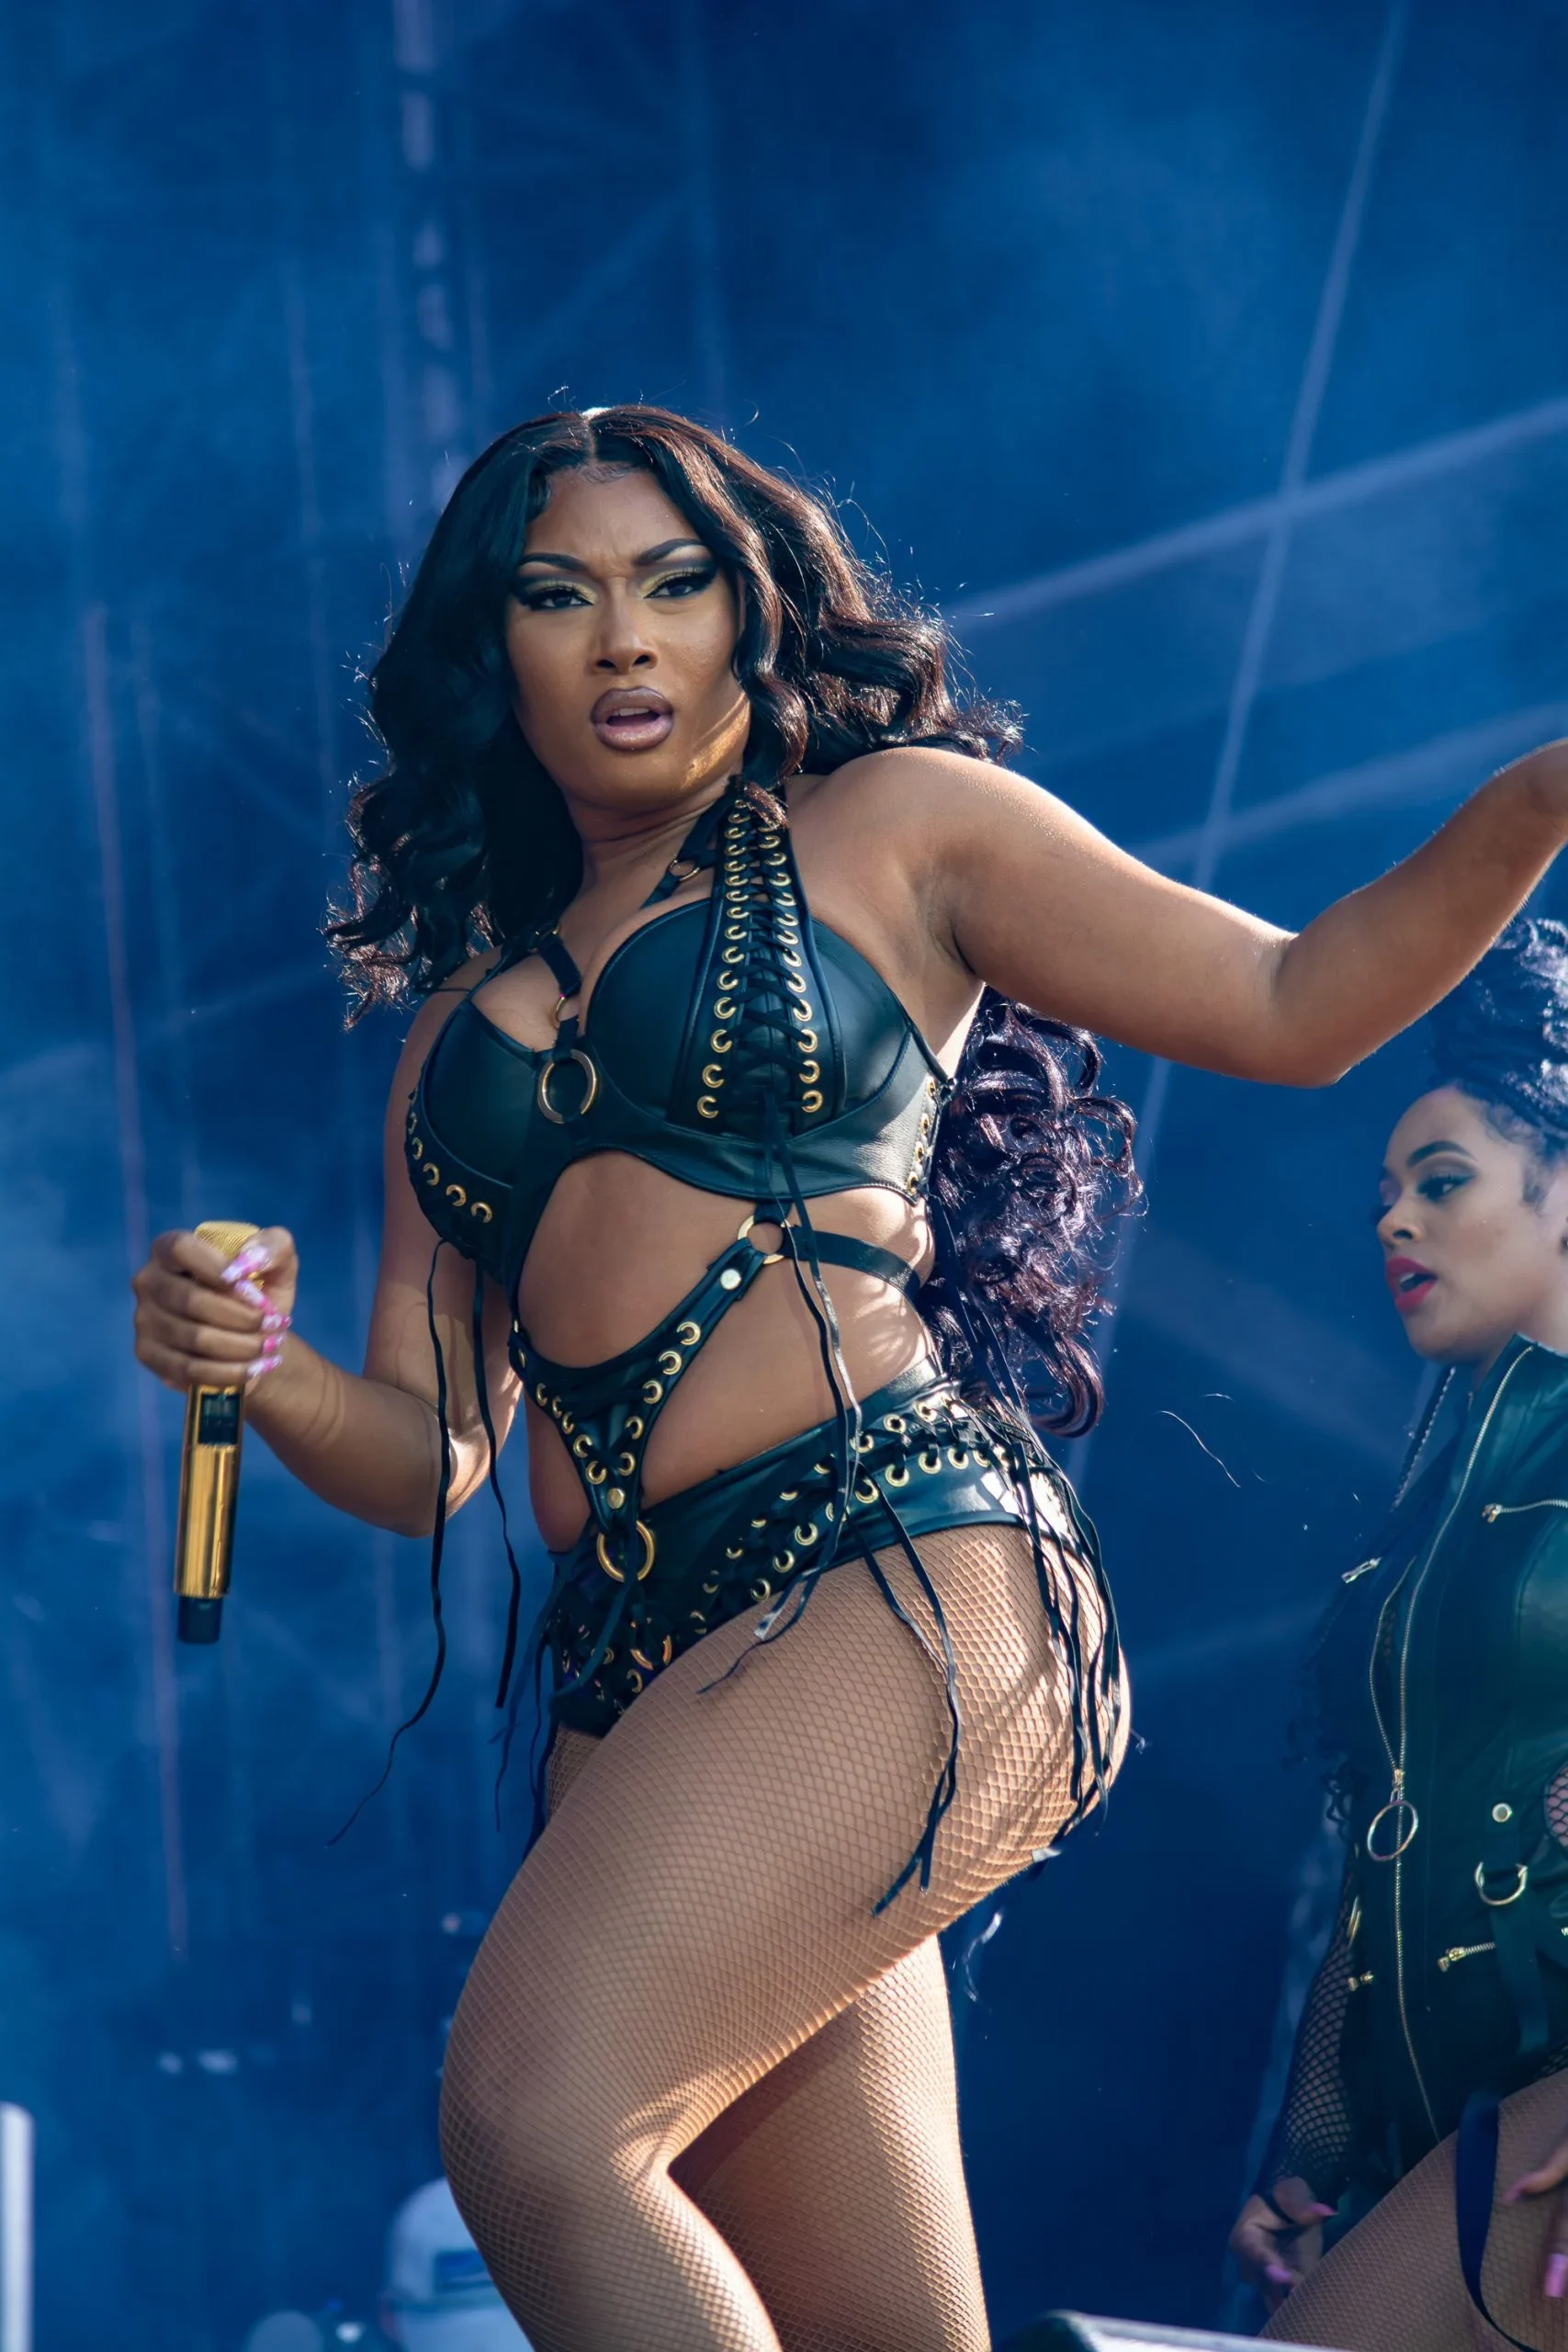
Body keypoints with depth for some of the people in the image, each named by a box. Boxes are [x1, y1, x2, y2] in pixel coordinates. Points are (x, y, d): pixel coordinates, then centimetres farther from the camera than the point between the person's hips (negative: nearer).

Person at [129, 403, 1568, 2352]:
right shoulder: (463, 1014, 25)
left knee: (535, 2117, -26)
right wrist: (262, 1370, -2)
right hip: (639, 1668, 5)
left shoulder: (890, 825, 13)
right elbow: (428, 1449, 20)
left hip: (903, 1560, -5)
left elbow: (1292, 1005, 9)